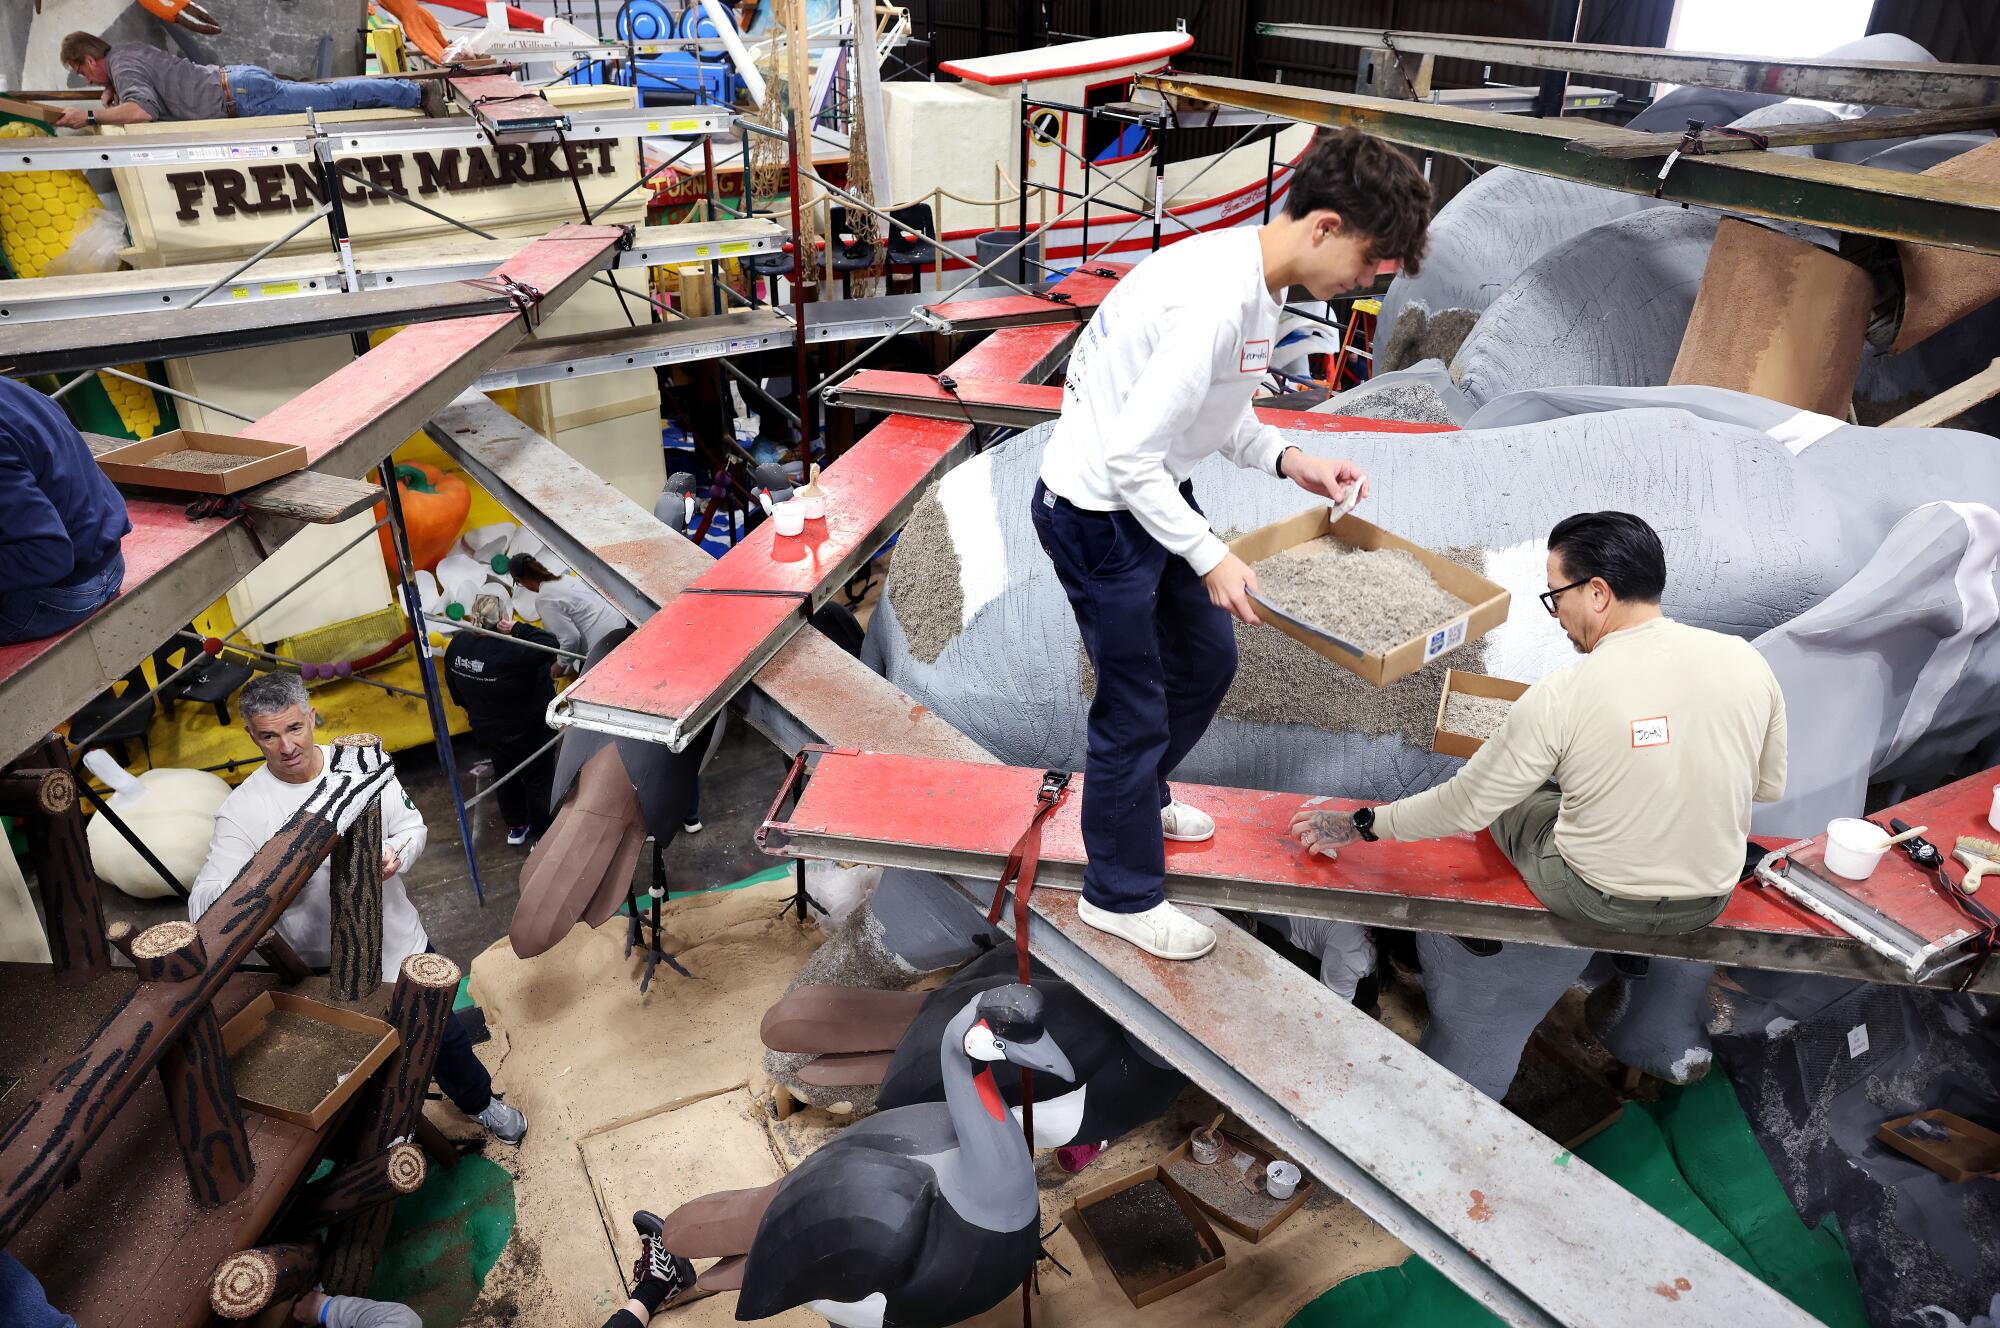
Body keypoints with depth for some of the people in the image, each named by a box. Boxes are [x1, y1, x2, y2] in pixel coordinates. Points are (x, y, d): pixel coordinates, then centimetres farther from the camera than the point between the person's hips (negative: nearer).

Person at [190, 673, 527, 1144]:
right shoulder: (243, 810, -20)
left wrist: (397, 854, -21)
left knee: (445, 1035, 21)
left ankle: (481, 1102, 49)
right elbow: (203, 907, -25)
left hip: (401, 942, 3)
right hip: (330, 973, -2)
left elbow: (412, 825, 2)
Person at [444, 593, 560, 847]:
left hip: (485, 728, 7)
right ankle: (544, 837, 24)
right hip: (525, 731, -7)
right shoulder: (508, 652, -36)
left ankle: (516, 827, 41)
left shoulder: (458, 644, -9)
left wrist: (469, 707, 23)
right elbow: (549, 645, -40)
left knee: (504, 774, 26)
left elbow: (452, 683, 6)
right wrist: (517, 628, -32)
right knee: (538, 780, 12)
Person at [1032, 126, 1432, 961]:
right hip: (1096, 513, -10)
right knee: (1136, 703, 3)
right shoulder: (1214, 302, -29)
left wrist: (1289, 461, 0)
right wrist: (1210, 557, -23)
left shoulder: (1256, 281, 3)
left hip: (1155, 494, 10)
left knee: (1207, 656, 22)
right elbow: (1128, 455, -29)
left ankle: (1138, 794, 47)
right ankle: (1121, 894, 24)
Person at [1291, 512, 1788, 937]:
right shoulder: (1746, 660, -12)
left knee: (1508, 790, 22)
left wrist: (1359, 825, -2)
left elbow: (1465, 805, -15)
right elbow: (1769, 786, 3)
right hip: (1711, 902, 4)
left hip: (1597, 900, -4)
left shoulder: (1561, 695, -24)